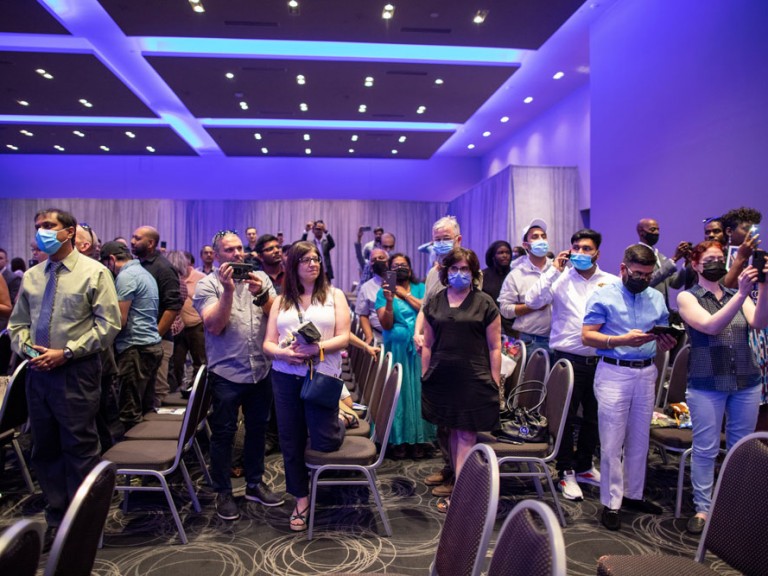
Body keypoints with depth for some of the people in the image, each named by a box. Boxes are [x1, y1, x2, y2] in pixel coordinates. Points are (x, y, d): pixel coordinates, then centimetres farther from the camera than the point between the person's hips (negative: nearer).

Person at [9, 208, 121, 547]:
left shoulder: (94, 272, -6)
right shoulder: (31, 276, 11)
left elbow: (108, 325, -11)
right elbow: (17, 323, 16)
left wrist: (66, 352, -15)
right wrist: (26, 348, -5)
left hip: (76, 372, -6)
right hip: (38, 371, 6)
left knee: (80, 449, 2)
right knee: (44, 450, 14)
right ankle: (56, 518, 30)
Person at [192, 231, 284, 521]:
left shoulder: (260, 278, 6)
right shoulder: (207, 285, -3)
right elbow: (214, 326, -14)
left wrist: (261, 294, -19)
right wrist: (228, 290, -23)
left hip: (261, 370, 4)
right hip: (226, 373, -3)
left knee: (257, 429, 15)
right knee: (224, 432, 5)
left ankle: (255, 483, 31)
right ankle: (223, 492, 21)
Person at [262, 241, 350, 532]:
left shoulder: (334, 295, 6)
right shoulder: (281, 301, 12)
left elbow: (344, 337, -2)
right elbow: (268, 343, 8)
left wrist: (317, 348, -19)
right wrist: (284, 353, -14)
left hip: (322, 374, -3)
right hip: (286, 376, 3)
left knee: (325, 442, -4)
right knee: (291, 441, 8)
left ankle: (339, 420, 32)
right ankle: (301, 499, 27)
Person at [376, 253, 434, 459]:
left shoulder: (420, 288, 9)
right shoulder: (383, 292, 6)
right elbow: (386, 324, -5)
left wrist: (405, 295, -6)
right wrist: (389, 301, -19)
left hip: (419, 347, 1)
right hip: (396, 348, -1)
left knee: (418, 390, 2)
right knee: (398, 391, 1)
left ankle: (419, 439, 9)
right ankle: (399, 439, 10)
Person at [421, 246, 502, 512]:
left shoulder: (484, 303, 0)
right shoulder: (434, 303, 9)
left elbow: (495, 347, -1)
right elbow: (428, 345, 13)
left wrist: (495, 383, -4)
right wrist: (424, 377, 9)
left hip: (473, 380, -3)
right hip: (442, 378, 4)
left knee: (467, 434, -2)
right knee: (453, 431, 12)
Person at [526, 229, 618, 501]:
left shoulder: (613, 282, 4)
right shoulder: (561, 279, -2)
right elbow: (533, 301, -16)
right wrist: (554, 271, -15)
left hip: (600, 360, 3)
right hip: (568, 358, -3)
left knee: (594, 416, 16)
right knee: (566, 416, 5)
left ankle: (584, 466, 35)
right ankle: (566, 472, 20)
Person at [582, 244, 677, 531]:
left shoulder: (657, 298, 11)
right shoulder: (603, 297, -4)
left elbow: (664, 335, 14)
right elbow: (587, 336, -9)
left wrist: (666, 343, -10)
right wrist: (622, 340, -22)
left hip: (647, 372, 5)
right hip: (614, 372, -5)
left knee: (639, 439, 13)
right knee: (612, 442, -1)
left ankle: (633, 494, 28)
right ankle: (611, 503, 9)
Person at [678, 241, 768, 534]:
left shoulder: (737, 295, 10)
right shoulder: (688, 297, -1)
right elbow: (711, 326, -17)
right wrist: (742, 293, -26)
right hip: (707, 383, -4)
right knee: (705, 449, 1)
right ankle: (702, 509, 13)